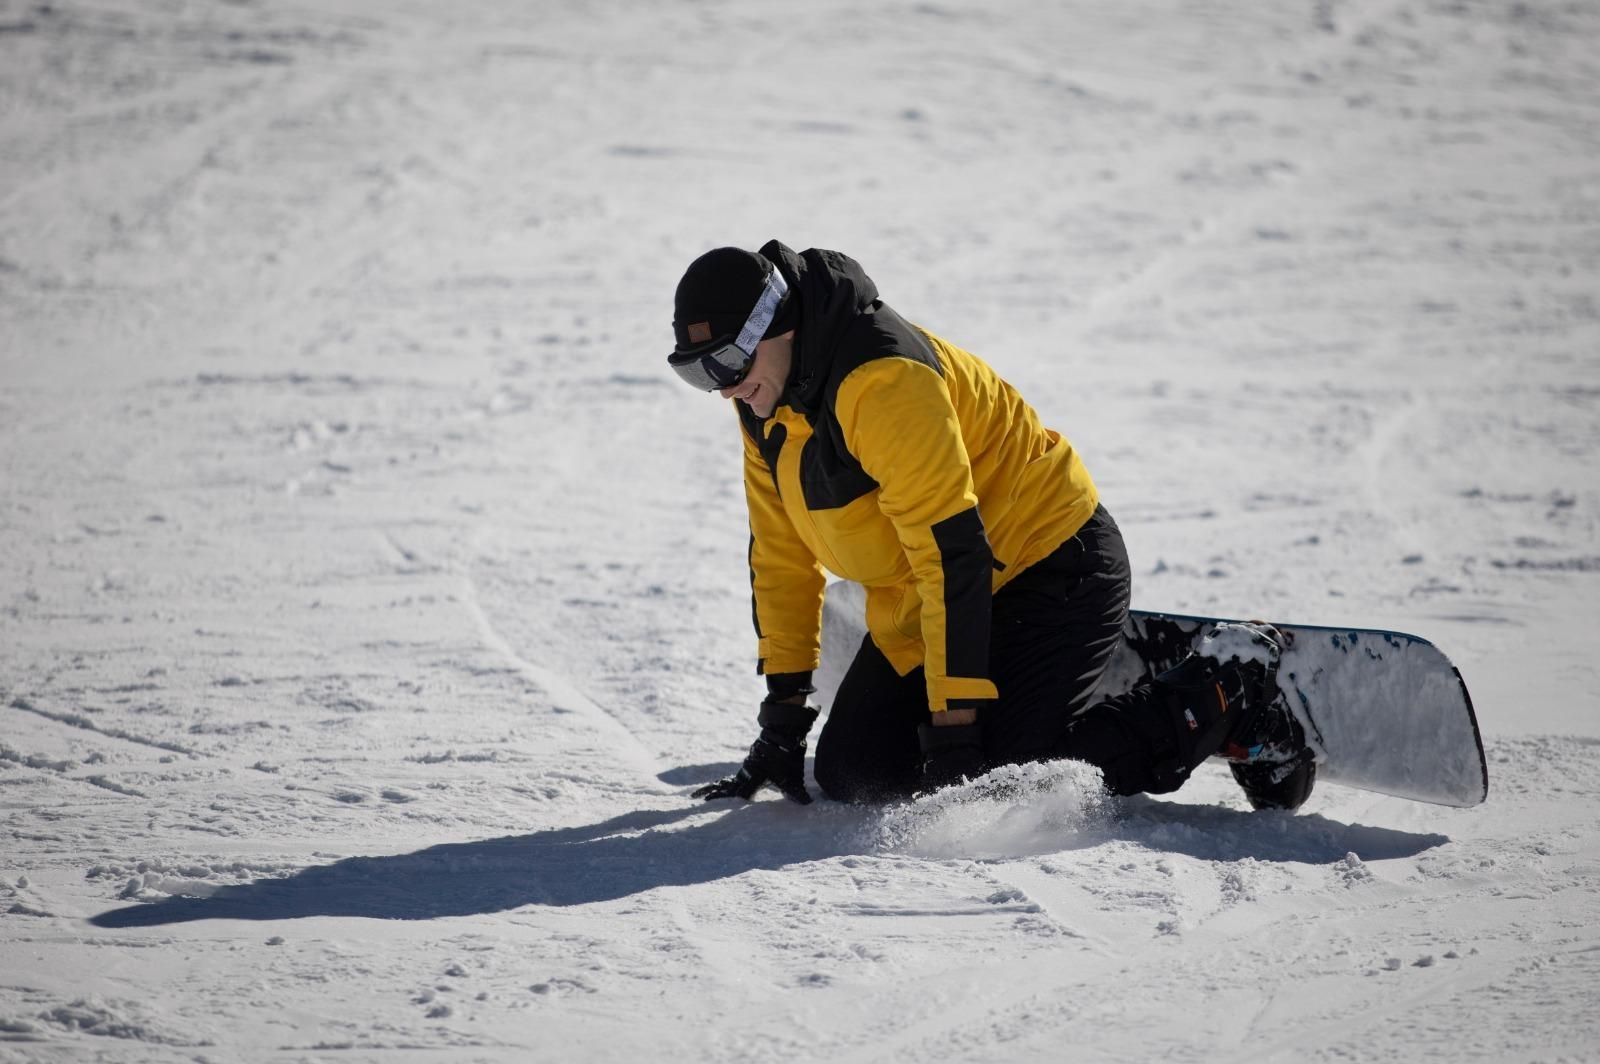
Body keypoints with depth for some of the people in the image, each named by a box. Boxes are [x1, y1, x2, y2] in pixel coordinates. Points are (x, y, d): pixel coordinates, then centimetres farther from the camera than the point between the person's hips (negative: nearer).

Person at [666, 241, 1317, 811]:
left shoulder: (883, 381, -28)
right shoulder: (766, 401, 0)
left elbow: (953, 557, -30)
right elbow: (781, 554, 9)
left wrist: (956, 726, -31)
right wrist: (783, 711, 6)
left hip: (1055, 574, -9)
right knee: (851, 774, -2)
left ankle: (1224, 695, -6)